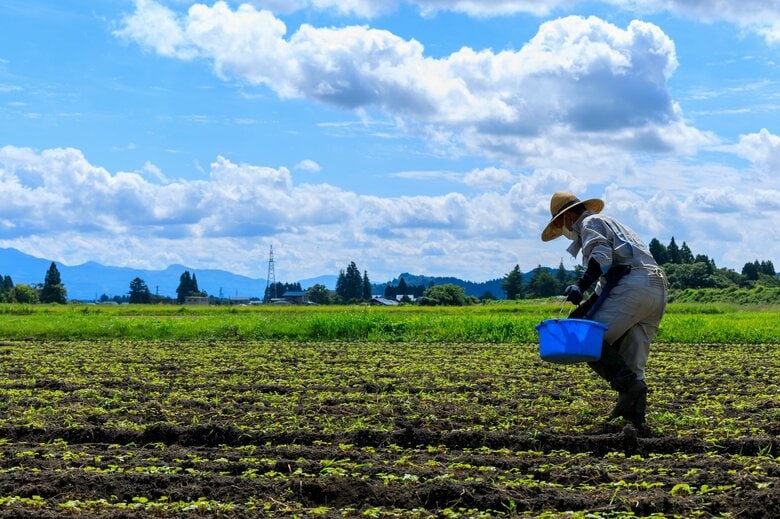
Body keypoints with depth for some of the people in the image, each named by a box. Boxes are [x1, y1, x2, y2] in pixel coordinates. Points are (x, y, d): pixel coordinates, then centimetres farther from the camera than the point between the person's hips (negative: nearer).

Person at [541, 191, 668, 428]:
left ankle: (628, 384, -20)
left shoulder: (590, 223, 9)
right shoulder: (610, 225, 38)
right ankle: (635, 415, 3)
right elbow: (606, 282, 33)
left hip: (633, 285, -10)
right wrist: (587, 305, 24)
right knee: (632, 363, 11)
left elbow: (602, 256, -14)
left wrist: (581, 285, -25)